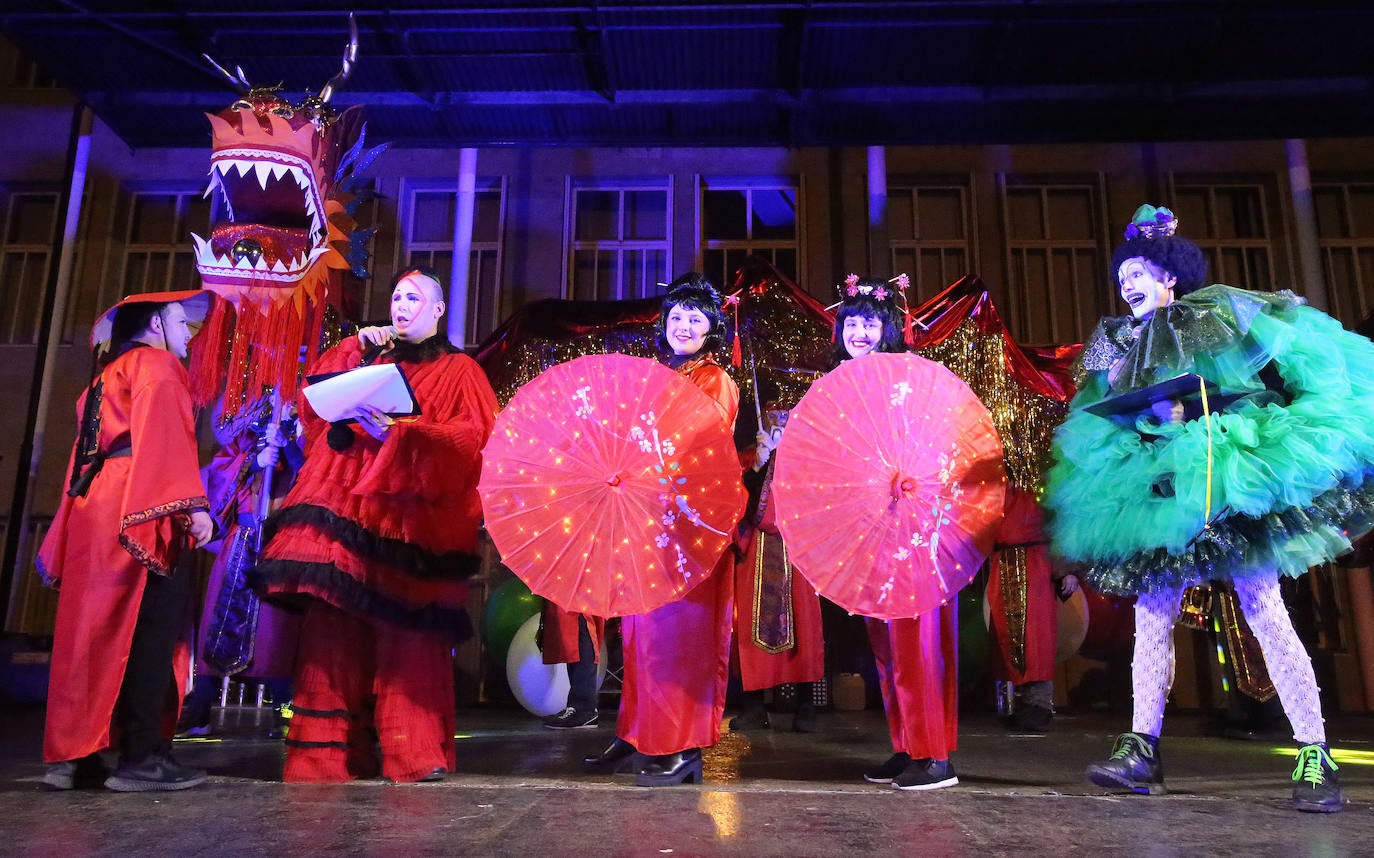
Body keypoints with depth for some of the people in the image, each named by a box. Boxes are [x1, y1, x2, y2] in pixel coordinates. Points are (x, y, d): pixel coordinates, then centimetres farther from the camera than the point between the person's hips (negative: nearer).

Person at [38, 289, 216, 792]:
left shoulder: (107, 375, 28)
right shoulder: (157, 364, 2)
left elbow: (85, 457, 25)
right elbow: (166, 435, -14)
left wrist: (61, 549, 24)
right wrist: (192, 503, -24)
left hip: (93, 507, 9)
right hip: (139, 512, -9)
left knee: (96, 630, 9)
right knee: (153, 623, -11)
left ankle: (74, 756, 11)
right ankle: (142, 757, -13)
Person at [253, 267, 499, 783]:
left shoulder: (458, 370, 12)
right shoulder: (367, 359, 26)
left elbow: (473, 436, -3)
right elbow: (315, 402, 16)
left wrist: (400, 434, -15)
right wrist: (358, 349, 8)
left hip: (411, 514, -4)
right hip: (345, 509, 4)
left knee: (407, 631, -9)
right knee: (333, 625, -5)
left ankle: (414, 752, -5)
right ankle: (326, 751, -1)